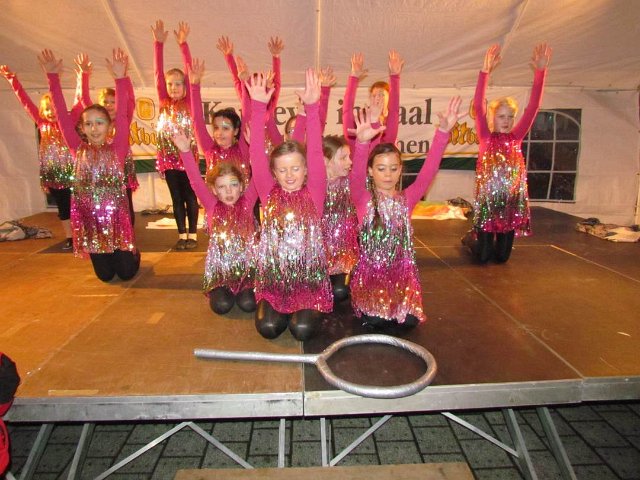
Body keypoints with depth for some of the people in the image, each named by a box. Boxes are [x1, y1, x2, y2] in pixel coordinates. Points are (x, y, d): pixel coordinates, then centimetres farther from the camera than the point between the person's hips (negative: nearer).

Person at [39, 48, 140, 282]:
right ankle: (106, 256, 46)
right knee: (105, 274, 11)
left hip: (116, 214, -2)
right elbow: (62, 116, -3)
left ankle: (132, 253, 40)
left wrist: (120, 78, -21)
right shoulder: (78, 149, 1)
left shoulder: (117, 148, -3)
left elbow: (122, 115, -13)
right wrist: (53, 76, -9)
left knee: (126, 271, 6)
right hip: (88, 216, 2)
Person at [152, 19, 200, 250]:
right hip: (168, 158, 4)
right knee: (176, 198, 10)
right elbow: (158, 73, 1)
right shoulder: (165, 103, 6)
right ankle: (182, 235, 19)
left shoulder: (189, 103, -2)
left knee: (190, 197, 5)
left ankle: (192, 235, 14)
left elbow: (191, 74, -9)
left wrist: (183, 44, -14)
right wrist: (159, 44, -7)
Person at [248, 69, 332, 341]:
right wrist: (258, 107, -17)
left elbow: (316, 153, -14)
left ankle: (306, 310, 18)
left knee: (303, 330, -17)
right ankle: (281, 310, 18)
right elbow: (257, 155, -8)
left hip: (309, 277, -1)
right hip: (273, 278, 2)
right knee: (268, 328, -16)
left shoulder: (314, 193, -3)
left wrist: (312, 108, -24)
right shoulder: (269, 194, 0)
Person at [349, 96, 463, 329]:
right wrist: (362, 142, -47)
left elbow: (428, 171, -12)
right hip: (370, 270, -2)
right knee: (376, 321, -16)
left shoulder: (406, 198, -1)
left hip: (401, 270, 3)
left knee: (410, 320, -9)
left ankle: (399, 305, 23)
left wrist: (443, 132, -25)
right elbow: (356, 176, -27)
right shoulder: (363, 199, -7)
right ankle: (367, 304, 18)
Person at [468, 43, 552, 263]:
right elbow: (479, 105, -17)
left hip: (512, 199, 3)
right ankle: (472, 238, 36)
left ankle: (496, 241, 45)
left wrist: (540, 71, -14)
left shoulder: (516, 137, 4)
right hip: (488, 198, -3)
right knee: (483, 256, 4)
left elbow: (533, 107, -5)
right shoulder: (486, 137, -5)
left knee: (502, 256, 11)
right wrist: (485, 71, -28)